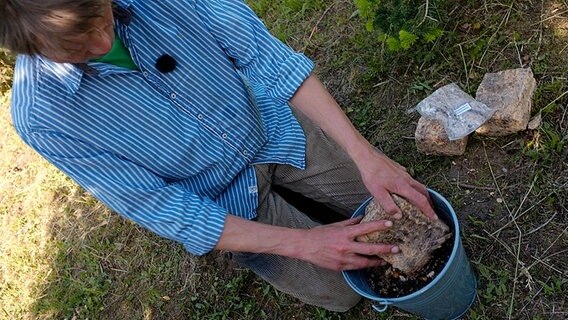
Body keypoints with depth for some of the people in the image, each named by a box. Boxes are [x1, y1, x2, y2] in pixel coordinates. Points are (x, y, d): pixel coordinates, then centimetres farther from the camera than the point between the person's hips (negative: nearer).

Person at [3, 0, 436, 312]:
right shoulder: (42, 116, -28)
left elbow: (267, 57, -20)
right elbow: (164, 212, -23)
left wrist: (365, 154, -27)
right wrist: (300, 243, -26)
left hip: (273, 126, 3)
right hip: (225, 200, -2)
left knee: (398, 207, 11)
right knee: (341, 292, 3)